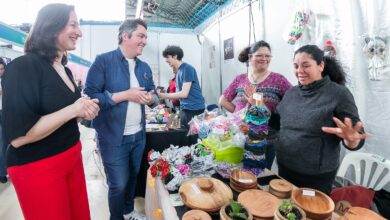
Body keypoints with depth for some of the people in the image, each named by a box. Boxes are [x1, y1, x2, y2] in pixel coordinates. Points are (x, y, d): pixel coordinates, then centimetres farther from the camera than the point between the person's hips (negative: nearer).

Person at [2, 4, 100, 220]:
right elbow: (18, 136, -23)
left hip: (72, 157, 8)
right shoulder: (23, 67, -17)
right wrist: (74, 109, -22)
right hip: (37, 168, -7)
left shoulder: (65, 70, 8)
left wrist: (85, 111, -1)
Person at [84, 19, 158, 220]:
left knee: (133, 177, 21)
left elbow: (154, 96, 13)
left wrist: (150, 98, -11)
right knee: (118, 184, 8)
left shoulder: (144, 67, 8)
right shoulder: (103, 61, -11)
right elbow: (90, 96, -17)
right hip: (113, 138, -6)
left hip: (138, 135, 6)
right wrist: (125, 95, -21)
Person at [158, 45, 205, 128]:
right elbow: (178, 93, 14)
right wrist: (162, 94, 2)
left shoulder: (187, 68, -13)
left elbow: (184, 94, -19)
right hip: (185, 108, 8)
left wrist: (163, 95, -14)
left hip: (194, 108, -8)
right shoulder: (178, 72, 14)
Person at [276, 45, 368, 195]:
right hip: (284, 168, 5)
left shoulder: (339, 94, -12)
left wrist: (351, 139, -33)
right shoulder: (291, 93, 3)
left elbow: (355, 139, -12)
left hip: (316, 176, -5)